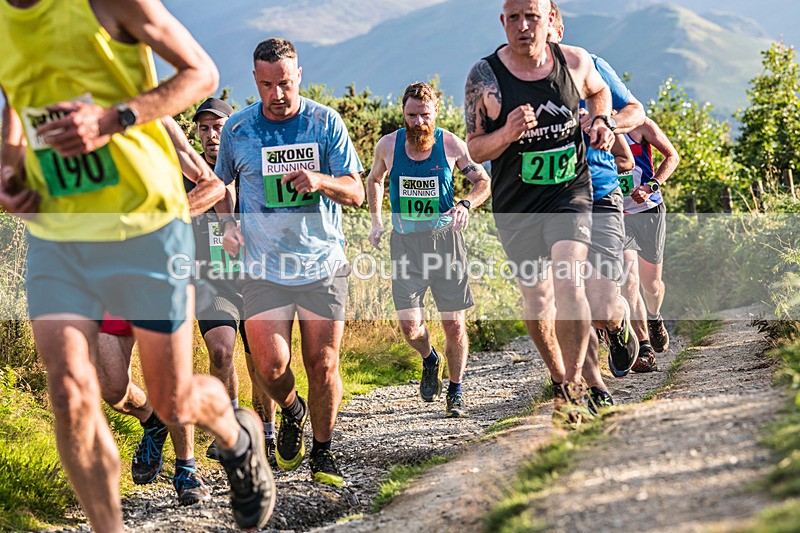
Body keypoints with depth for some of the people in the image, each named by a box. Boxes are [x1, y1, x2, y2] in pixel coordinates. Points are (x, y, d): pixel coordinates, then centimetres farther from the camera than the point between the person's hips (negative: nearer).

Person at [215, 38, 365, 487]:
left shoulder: (326, 122, -1)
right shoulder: (237, 129, 1)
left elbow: (356, 192, -1)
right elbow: (221, 184, 19)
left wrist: (320, 181, -22)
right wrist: (228, 224, 1)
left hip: (323, 264, 0)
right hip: (264, 265, 0)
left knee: (323, 364, 0)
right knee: (270, 365, -11)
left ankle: (323, 451, 20)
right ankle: (291, 411, 23)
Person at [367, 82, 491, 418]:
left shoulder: (451, 145, -7)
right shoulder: (388, 146, -2)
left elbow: (483, 182, 4)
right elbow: (374, 180, 19)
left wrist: (466, 204, -16)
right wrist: (376, 220, 11)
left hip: (444, 239, -1)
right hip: (405, 242, 1)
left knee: (454, 324, -1)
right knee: (410, 327, -7)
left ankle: (455, 393, 20)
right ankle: (429, 360, 29)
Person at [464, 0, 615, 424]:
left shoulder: (575, 62, -5)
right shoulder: (485, 77, -11)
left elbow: (599, 91, 20)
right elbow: (474, 149, -5)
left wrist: (600, 123, 0)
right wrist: (507, 134, -25)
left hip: (570, 194, 0)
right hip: (516, 206, 0)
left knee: (568, 284, -21)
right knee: (536, 302, 7)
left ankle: (572, 387, -8)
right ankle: (558, 380, 32)